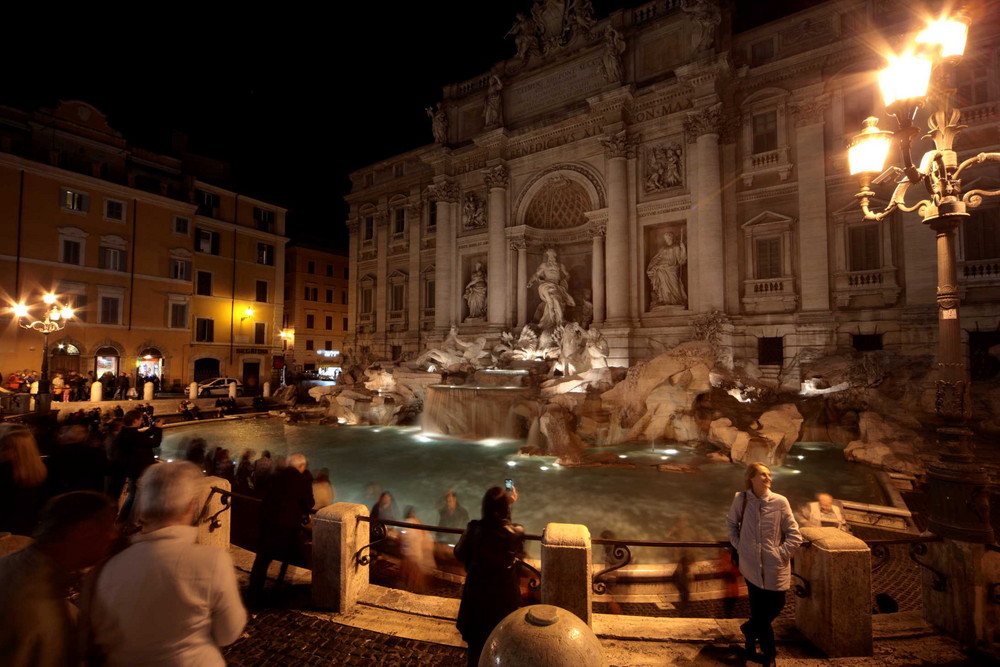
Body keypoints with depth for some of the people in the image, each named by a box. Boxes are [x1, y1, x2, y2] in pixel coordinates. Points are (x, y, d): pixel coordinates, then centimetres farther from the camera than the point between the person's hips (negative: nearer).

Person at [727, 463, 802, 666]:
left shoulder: (780, 501, -12)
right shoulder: (741, 499, -8)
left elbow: (794, 535, -5)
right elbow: (731, 523, 9)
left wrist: (781, 553, -11)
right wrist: (738, 545, 0)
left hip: (775, 567, 0)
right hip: (751, 565, 0)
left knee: (775, 606, 9)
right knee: (758, 608, 10)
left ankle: (749, 629, 39)